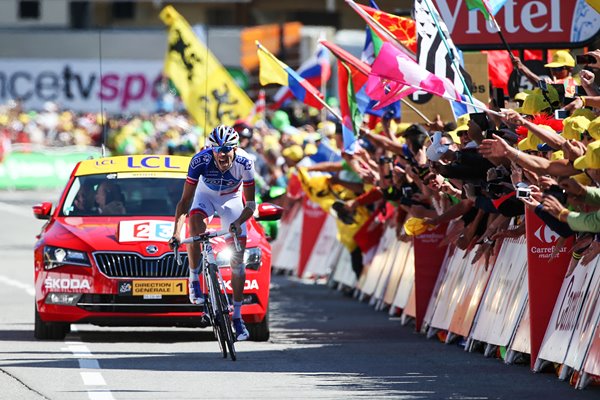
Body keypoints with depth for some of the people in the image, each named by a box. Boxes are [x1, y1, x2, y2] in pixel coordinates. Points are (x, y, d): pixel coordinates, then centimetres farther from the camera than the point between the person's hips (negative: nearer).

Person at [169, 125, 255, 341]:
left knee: (238, 257, -6)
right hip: (206, 195, -1)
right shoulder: (200, 160, -33)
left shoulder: (244, 162, -32)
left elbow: (250, 203, -24)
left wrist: (238, 223, -44)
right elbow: (185, 200, -30)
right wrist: (176, 232, -42)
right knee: (195, 219, -37)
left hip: (231, 199, 1)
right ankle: (194, 280, -22)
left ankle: (237, 317, 3)